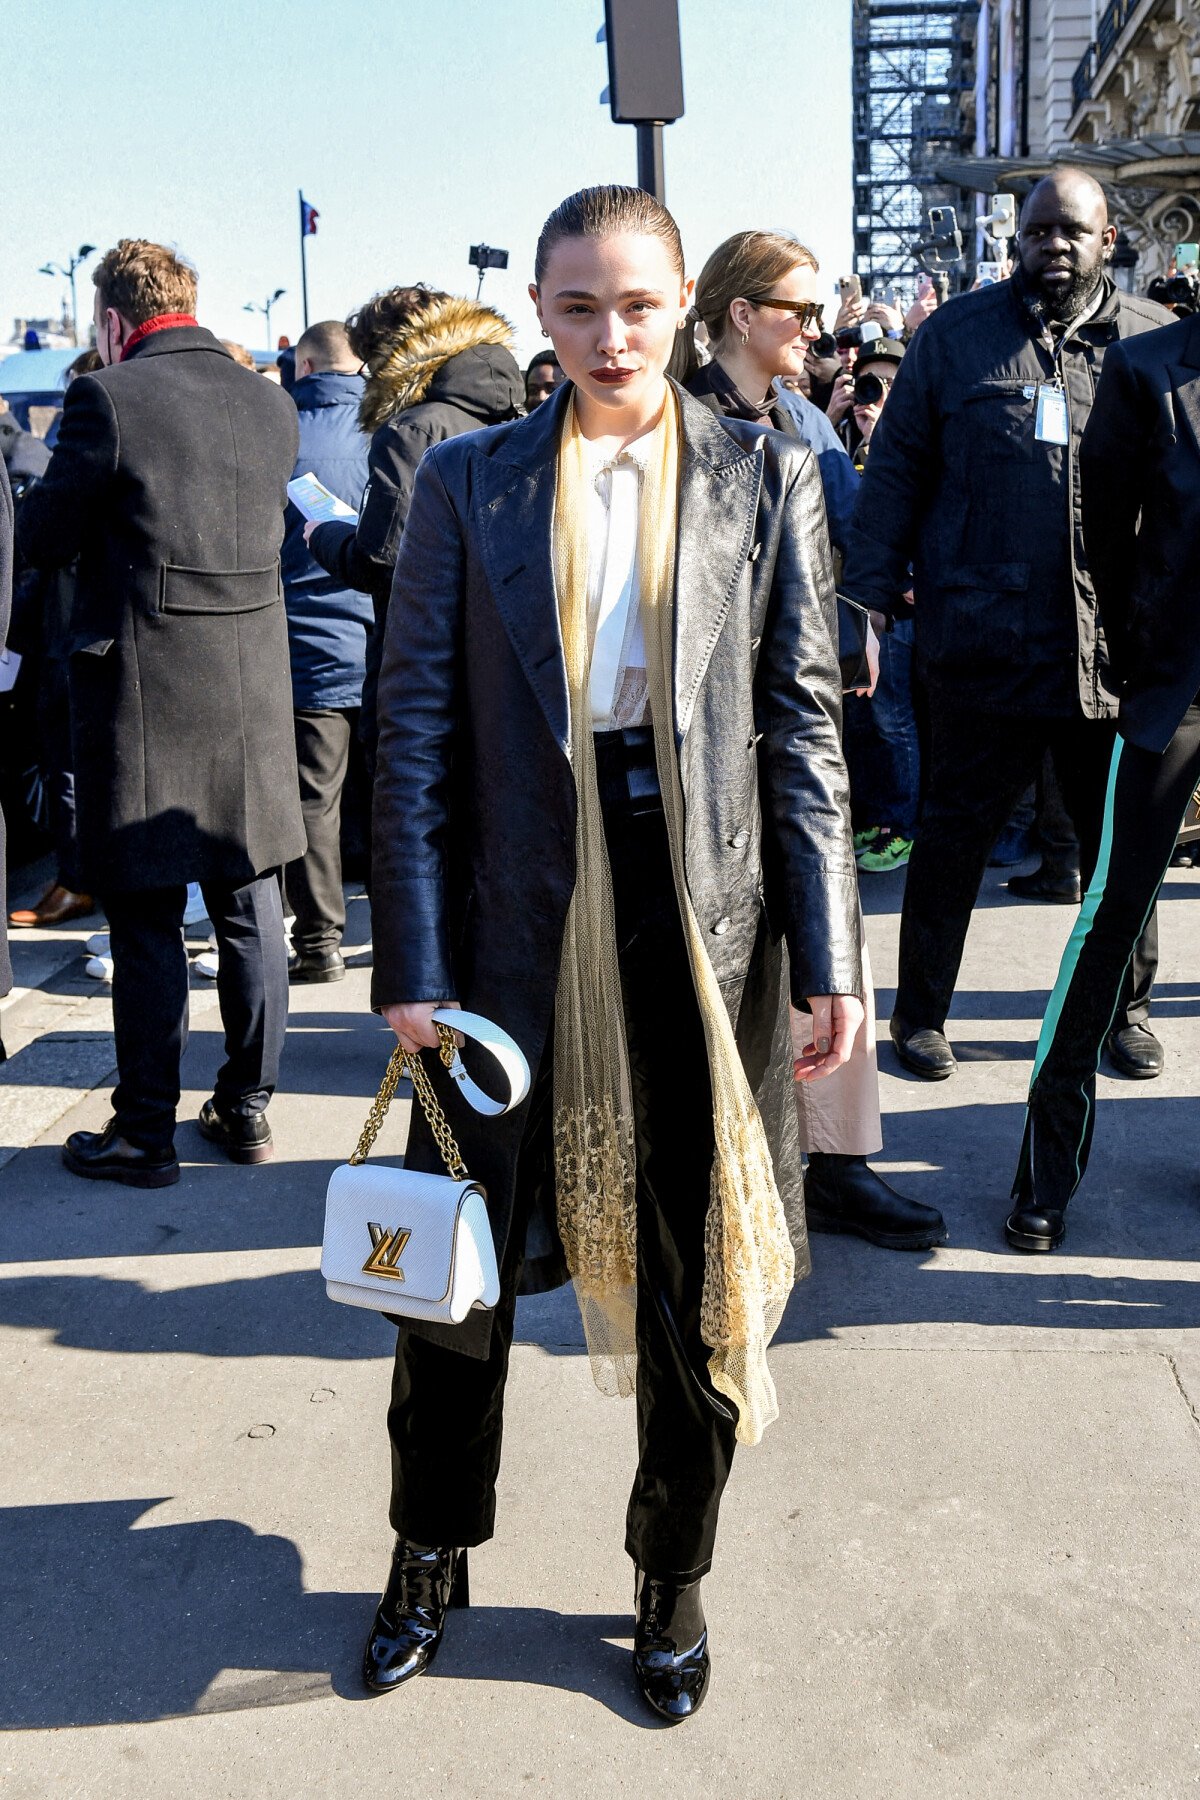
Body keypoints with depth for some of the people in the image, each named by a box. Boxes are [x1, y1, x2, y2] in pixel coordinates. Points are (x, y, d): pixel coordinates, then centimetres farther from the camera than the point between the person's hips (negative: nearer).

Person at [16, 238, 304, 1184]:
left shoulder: (109, 397, -12)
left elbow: (42, 539, -5)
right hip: (255, 690, 5)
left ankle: (145, 1134, 14)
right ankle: (247, 1107, 25)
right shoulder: (271, 404, 5)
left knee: (147, 924, 4)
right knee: (251, 910, 13)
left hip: (145, 694, -5)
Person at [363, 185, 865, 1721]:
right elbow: (415, 728, 1)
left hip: (704, 906, 0)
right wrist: (410, 958, -5)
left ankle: (673, 1579, 34)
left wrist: (827, 957, -4)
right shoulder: (469, 482, 3)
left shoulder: (766, 476, 3)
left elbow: (806, 727, 1)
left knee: (693, 1271, 11)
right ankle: (429, 1555, 36)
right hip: (518, 904, 1)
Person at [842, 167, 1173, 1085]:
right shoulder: (956, 335, 4)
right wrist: (870, 602, -3)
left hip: (1119, 647, 2)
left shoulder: (1157, 341, 10)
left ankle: (1125, 1008, 29)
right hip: (987, 640, -2)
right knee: (955, 834, 5)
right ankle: (920, 1012, 20)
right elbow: (895, 474, 4)